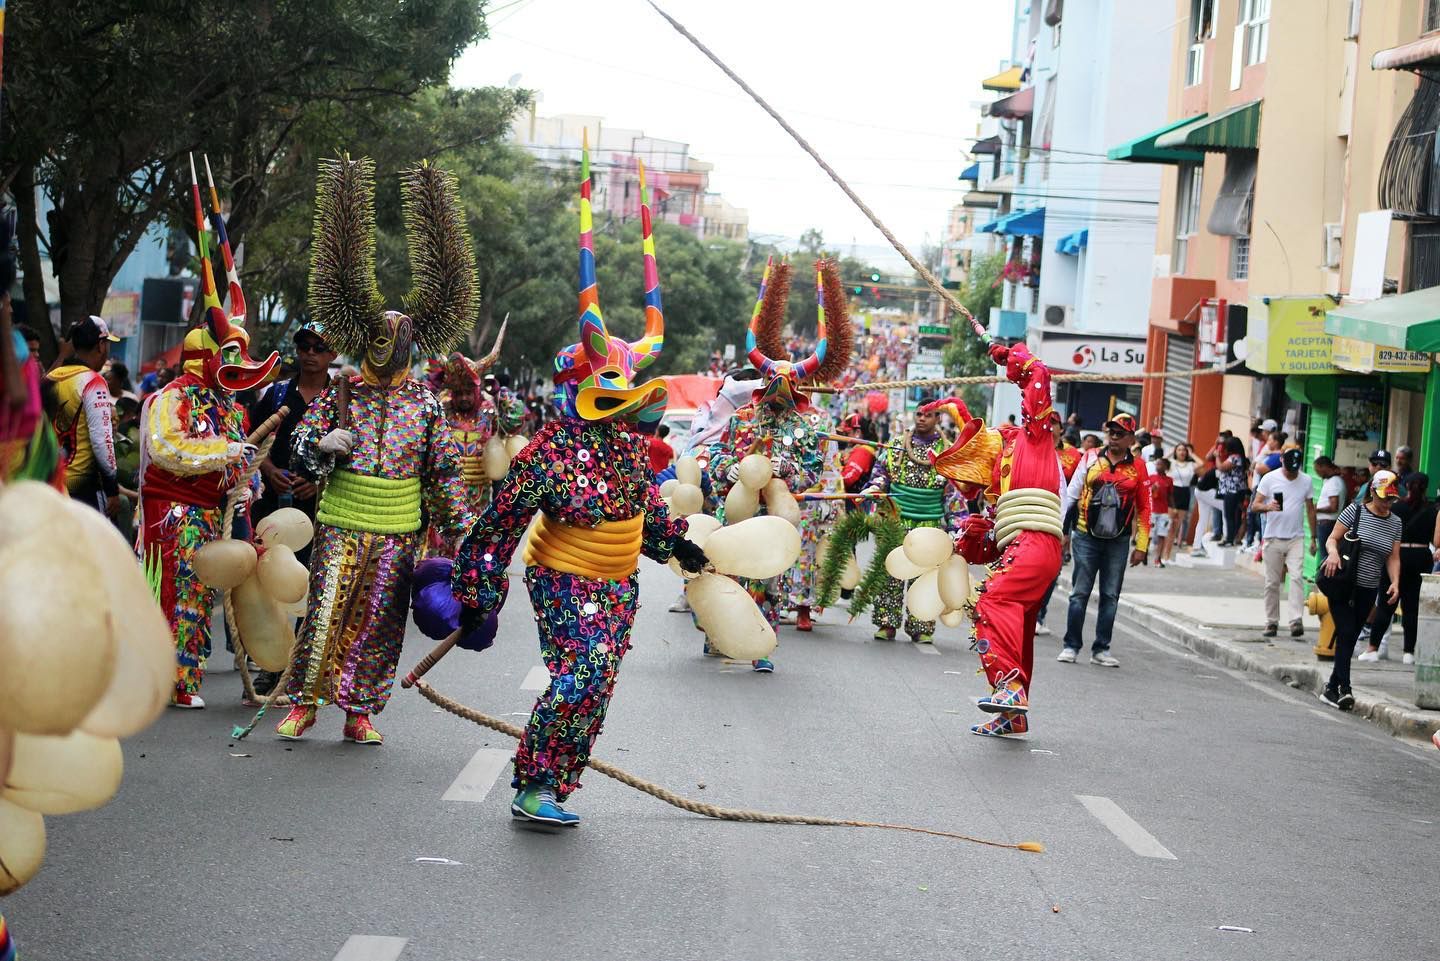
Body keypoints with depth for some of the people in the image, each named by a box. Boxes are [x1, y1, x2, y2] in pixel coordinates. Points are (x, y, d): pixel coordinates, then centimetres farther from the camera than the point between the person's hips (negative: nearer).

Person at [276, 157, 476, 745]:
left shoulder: (425, 404, 4)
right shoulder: (340, 394, 2)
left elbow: (445, 471, 7)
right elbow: (299, 444, 3)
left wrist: (458, 527, 4)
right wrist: (322, 444, -19)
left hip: (398, 533, 1)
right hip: (342, 526, -1)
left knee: (378, 624, 5)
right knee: (326, 614, -2)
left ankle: (359, 712, 15)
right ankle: (302, 703, 11)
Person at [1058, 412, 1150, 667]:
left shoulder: (1138, 468, 3)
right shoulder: (1090, 460, 3)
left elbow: (1144, 508, 6)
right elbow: (1070, 495, 6)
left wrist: (1141, 546, 2)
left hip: (1118, 541, 1)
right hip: (1086, 538, -1)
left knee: (1110, 596, 5)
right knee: (1079, 594, 2)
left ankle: (1101, 649, 12)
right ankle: (1071, 646, 9)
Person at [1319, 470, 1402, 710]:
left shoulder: (1395, 523, 8)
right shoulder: (1355, 510, -4)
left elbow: (1393, 558, 9)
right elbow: (1332, 539, -3)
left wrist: (1395, 583, -6)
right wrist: (1333, 553, -25)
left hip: (1368, 591, 4)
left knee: (1349, 639, 6)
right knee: (1346, 633, -14)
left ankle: (1331, 688, 14)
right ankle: (1344, 688, -17)